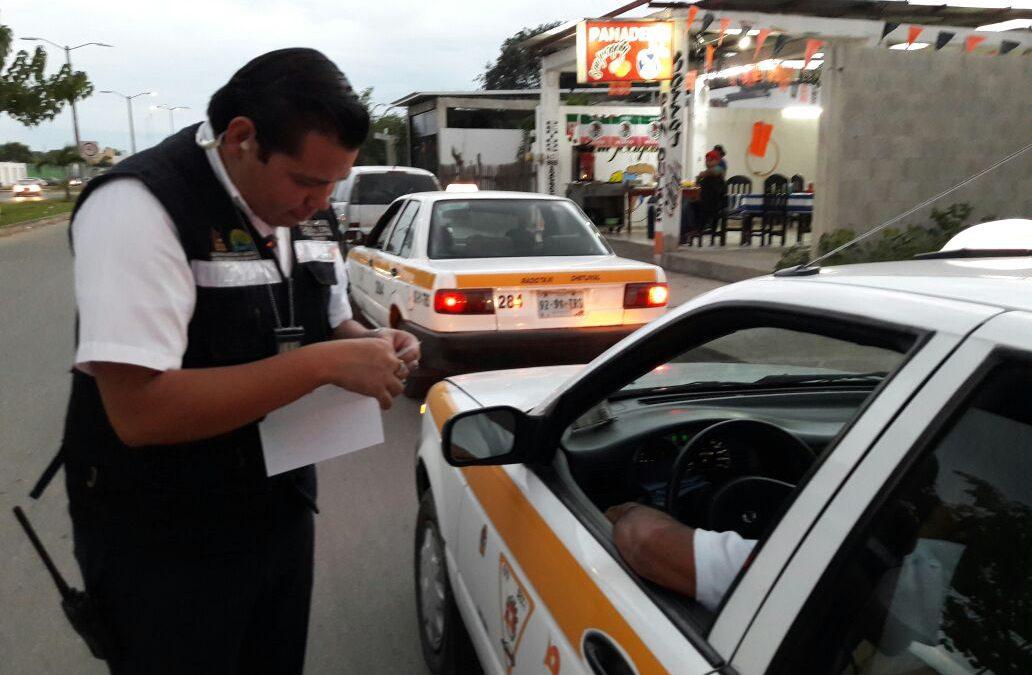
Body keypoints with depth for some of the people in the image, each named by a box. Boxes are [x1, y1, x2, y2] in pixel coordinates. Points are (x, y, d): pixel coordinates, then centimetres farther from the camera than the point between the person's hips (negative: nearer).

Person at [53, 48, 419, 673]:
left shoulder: (302, 210, 2)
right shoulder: (138, 206, -22)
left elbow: (333, 325, 15)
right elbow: (141, 412, -29)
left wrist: (374, 347, -8)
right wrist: (327, 363, -30)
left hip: (283, 513, 7)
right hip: (161, 547, -7)